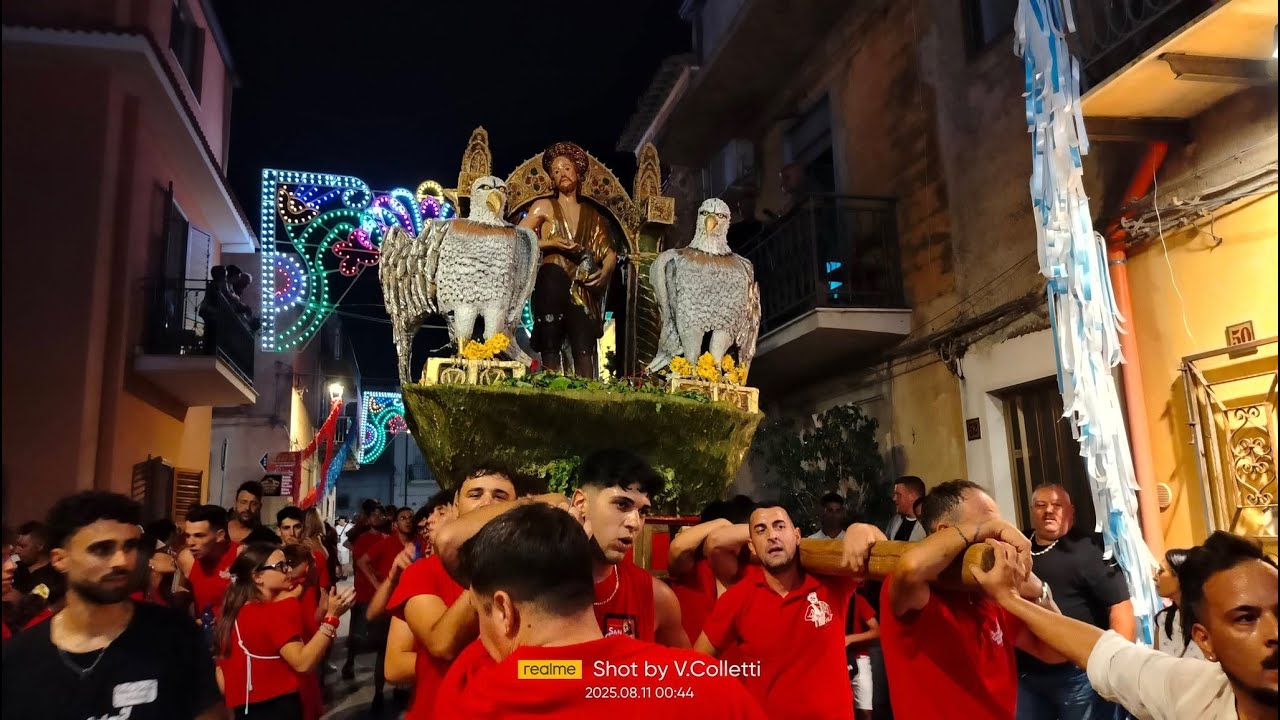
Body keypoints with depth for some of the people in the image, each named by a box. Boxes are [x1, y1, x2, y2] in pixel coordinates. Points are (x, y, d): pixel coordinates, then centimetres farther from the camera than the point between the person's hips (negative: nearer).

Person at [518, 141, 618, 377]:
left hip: (584, 289, 2)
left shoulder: (592, 215, 19)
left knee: (584, 349, -8)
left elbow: (609, 252, 17)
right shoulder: (545, 206, 10)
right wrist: (550, 243, -7)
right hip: (552, 283, -2)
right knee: (550, 347, -6)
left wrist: (604, 272, -3)